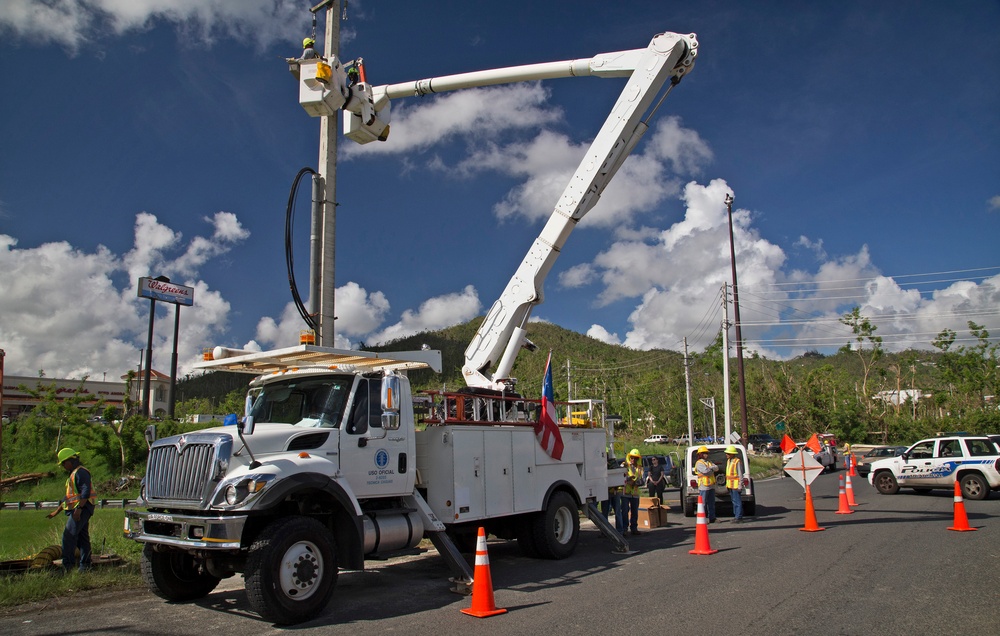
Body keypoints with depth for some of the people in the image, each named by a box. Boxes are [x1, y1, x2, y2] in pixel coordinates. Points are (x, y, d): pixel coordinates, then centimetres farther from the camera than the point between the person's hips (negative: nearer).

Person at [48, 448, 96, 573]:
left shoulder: (81, 472, -10)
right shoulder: (73, 474, 24)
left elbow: (85, 492, -21)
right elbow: (69, 497, 30)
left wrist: (79, 509, -27)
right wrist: (56, 511, 30)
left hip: (82, 508, -10)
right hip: (77, 510, 10)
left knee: (69, 535, -15)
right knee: (82, 538, 9)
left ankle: (68, 565, -16)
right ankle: (85, 565, 11)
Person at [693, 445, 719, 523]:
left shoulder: (709, 462, 18)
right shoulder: (699, 463, -8)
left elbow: (716, 468, 5)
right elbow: (705, 471, -24)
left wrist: (710, 468, -12)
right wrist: (712, 470, -5)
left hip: (711, 486, 8)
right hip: (703, 487, -8)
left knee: (711, 504, 11)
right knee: (703, 504, -4)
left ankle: (712, 518, 17)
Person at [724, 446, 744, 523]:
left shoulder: (737, 462, -15)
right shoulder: (728, 461, 13)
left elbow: (740, 474, -15)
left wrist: (740, 485, -17)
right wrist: (727, 483, 20)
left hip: (735, 485, -9)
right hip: (730, 484, 9)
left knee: (737, 501, -7)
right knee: (734, 501, 14)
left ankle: (739, 517, -4)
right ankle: (736, 516, 20)